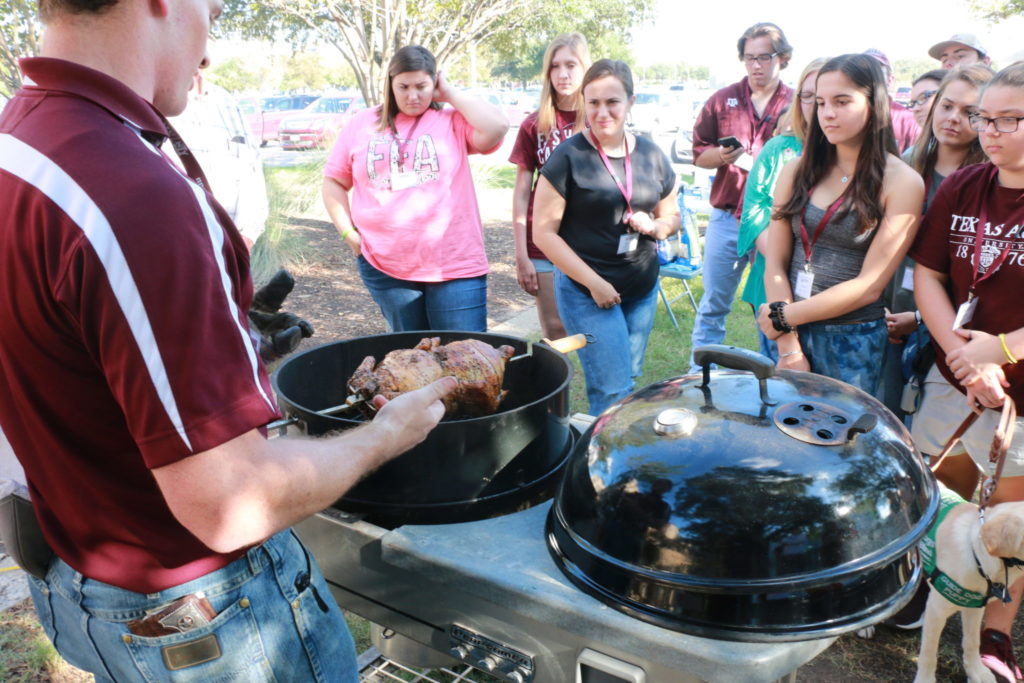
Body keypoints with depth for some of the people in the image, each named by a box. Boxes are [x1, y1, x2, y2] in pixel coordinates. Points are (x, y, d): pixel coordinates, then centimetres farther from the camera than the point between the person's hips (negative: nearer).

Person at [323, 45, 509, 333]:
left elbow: (497, 127, -16)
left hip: (455, 266, -2)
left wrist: (450, 94, -4)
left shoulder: (453, 122, 2)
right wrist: (349, 233, 3)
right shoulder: (361, 125, 10)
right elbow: (334, 182, 15)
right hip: (385, 268, 3)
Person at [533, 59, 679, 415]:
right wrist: (594, 282, -15)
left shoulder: (651, 155, 5)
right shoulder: (568, 157, -10)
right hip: (586, 291, -5)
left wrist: (654, 225, -8)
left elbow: (671, 216, 17)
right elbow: (544, 231, -12)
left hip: (643, 290, 5)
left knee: (626, 381, 15)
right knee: (614, 391, -8)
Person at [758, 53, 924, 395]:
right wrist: (788, 344, -11)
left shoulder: (902, 183, -7)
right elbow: (775, 263, -3)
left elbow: (868, 286, -12)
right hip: (791, 332, 3)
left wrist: (783, 316, -12)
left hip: (853, 341, -3)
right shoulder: (798, 170, 3)